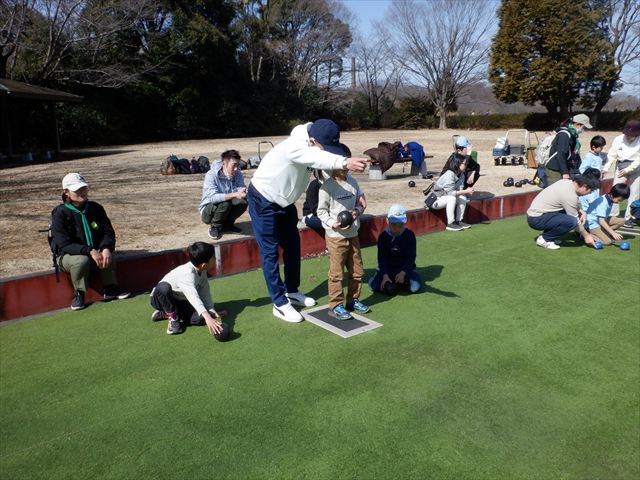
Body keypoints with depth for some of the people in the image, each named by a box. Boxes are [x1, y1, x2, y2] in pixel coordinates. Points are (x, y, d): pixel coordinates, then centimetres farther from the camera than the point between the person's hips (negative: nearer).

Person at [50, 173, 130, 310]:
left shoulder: (96, 208, 0)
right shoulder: (60, 214, -14)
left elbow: (108, 232, -2)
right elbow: (64, 245, -23)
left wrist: (106, 248, -25)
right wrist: (90, 251, -36)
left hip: (94, 252, 4)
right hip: (66, 256, -3)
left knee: (108, 255, -27)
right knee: (81, 260, -36)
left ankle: (110, 289, -9)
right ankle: (79, 294, -13)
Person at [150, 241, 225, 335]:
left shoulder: (202, 271, -10)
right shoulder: (187, 274, -36)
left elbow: (205, 293, -4)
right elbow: (193, 296, -51)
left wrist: (212, 312, -15)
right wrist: (208, 317, -62)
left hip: (179, 302, 7)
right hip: (162, 299, -7)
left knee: (200, 317, -21)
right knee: (164, 287, -42)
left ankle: (165, 313, 6)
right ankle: (173, 317, -15)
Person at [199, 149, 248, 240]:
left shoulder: (237, 174, -8)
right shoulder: (211, 175, -23)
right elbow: (213, 197, -35)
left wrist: (244, 192, -40)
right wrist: (235, 194, -46)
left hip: (227, 209, 5)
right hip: (208, 211, -4)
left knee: (243, 201, -23)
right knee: (225, 203, -34)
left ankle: (227, 224, 3)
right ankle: (214, 226, -6)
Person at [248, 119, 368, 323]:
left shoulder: (313, 147, -11)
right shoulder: (293, 147, -36)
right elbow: (318, 158, -56)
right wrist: (345, 162, -75)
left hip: (285, 202, 8)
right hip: (263, 201, -8)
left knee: (293, 245, 14)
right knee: (270, 252, -3)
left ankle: (292, 291, 30)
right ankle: (280, 303, 6)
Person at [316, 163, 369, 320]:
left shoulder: (352, 182, 4)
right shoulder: (327, 187, -13)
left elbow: (361, 202, 13)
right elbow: (321, 212, -8)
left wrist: (357, 210, -8)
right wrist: (333, 224, -21)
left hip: (353, 234, 6)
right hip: (336, 237, -6)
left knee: (357, 271, 15)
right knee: (336, 273, 2)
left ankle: (353, 300, 32)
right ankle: (335, 306, 16)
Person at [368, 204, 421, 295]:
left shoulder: (410, 235, -5)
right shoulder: (383, 236, -3)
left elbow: (411, 256, -8)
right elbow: (382, 258, -7)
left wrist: (403, 273, -22)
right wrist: (385, 275, -22)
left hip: (405, 267, 0)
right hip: (387, 268, 0)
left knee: (415, 287, -27)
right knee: (373, 285, -25)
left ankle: (400, 281, 1)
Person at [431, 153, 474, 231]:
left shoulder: (461, 174, 1)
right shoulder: (449, 174, -26)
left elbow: (459, 190, -3)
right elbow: (451, 192, -29)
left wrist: (467, 191, -24)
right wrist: (466, 191, -26)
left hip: (446, 196, 9)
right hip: (435, 200, -9)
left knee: (463, 198, -7)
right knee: (452, 198, -32)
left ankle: (459, 221, 2)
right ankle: (450, 224, -23)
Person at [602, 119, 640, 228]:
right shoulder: (618, 139, -7)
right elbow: (612, 155, -4)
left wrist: (627, 170, -21)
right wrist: (606, 168, -16)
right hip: (620, 167, 1)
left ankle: (628, 218, 7)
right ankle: (613, 216, 5)